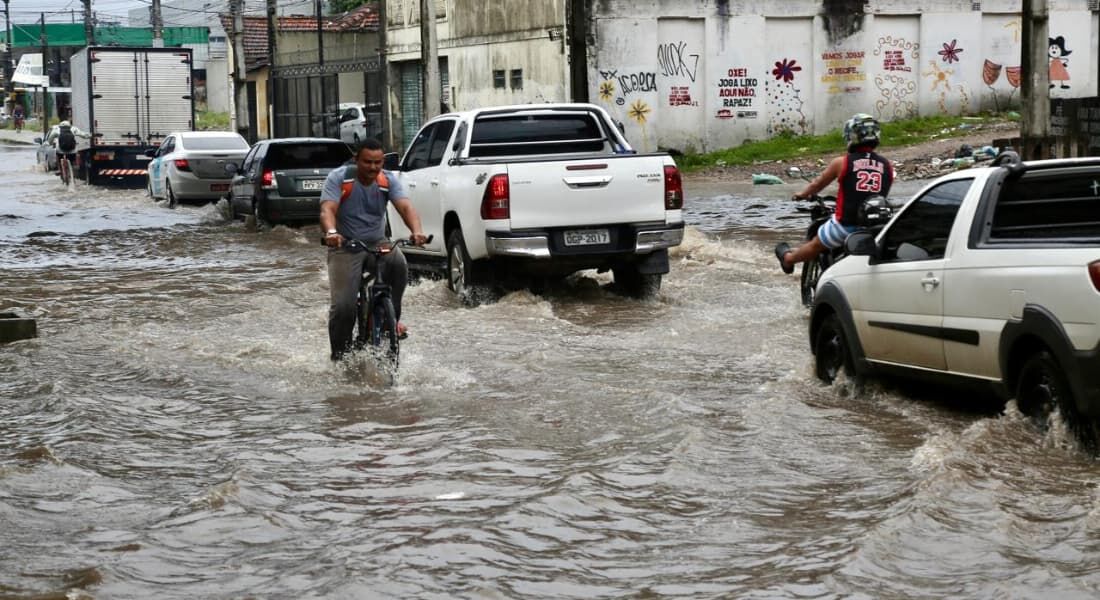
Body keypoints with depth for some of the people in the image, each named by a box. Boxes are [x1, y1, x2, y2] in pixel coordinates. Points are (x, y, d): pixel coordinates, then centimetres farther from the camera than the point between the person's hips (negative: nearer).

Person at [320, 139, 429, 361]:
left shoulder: (388, 180, -4)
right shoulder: (339, 178, -10)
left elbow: (405, 207, -19)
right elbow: (327, 209, -25)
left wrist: (417, 231, -41)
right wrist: (331, 232, -47)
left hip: (378, 243, 2)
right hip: (346, 247, -2)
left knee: (399, 264, -31)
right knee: (342, 306, -15)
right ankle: (340, 355, 6)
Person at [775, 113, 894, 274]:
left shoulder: (842, 162, -5)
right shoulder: (887, 166, 2)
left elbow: (818, 184, 10)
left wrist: (802, 194, 31)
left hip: (846, 224, -2)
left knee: (815, 246, 23)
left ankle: (788, 258, 45)